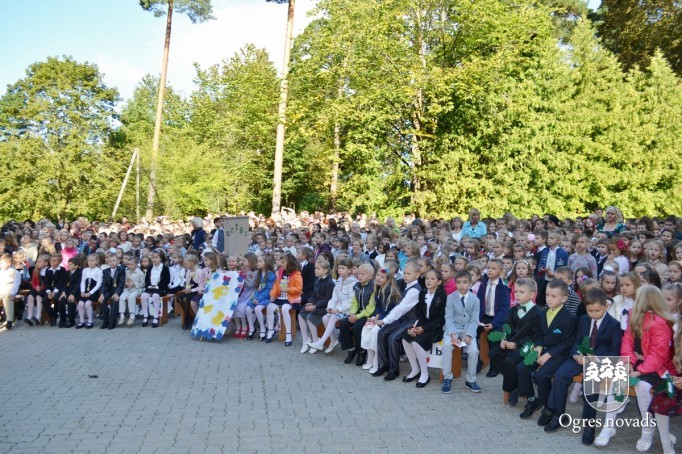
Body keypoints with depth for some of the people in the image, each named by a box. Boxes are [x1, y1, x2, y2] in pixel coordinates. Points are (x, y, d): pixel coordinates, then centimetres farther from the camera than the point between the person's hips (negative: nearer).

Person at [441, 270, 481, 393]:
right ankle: (447, 377, -13)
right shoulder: (450, 297, -3)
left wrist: (468, 335, -18)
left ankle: (470, 380, 2)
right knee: (447, 345, -30)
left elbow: (474, 320, -2)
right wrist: (452, 333, -23)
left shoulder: (475, 300, 1)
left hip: (468, 329, 1)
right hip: (453, 328, -1)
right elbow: (449, 318, -7)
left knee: (473, 350, -23)